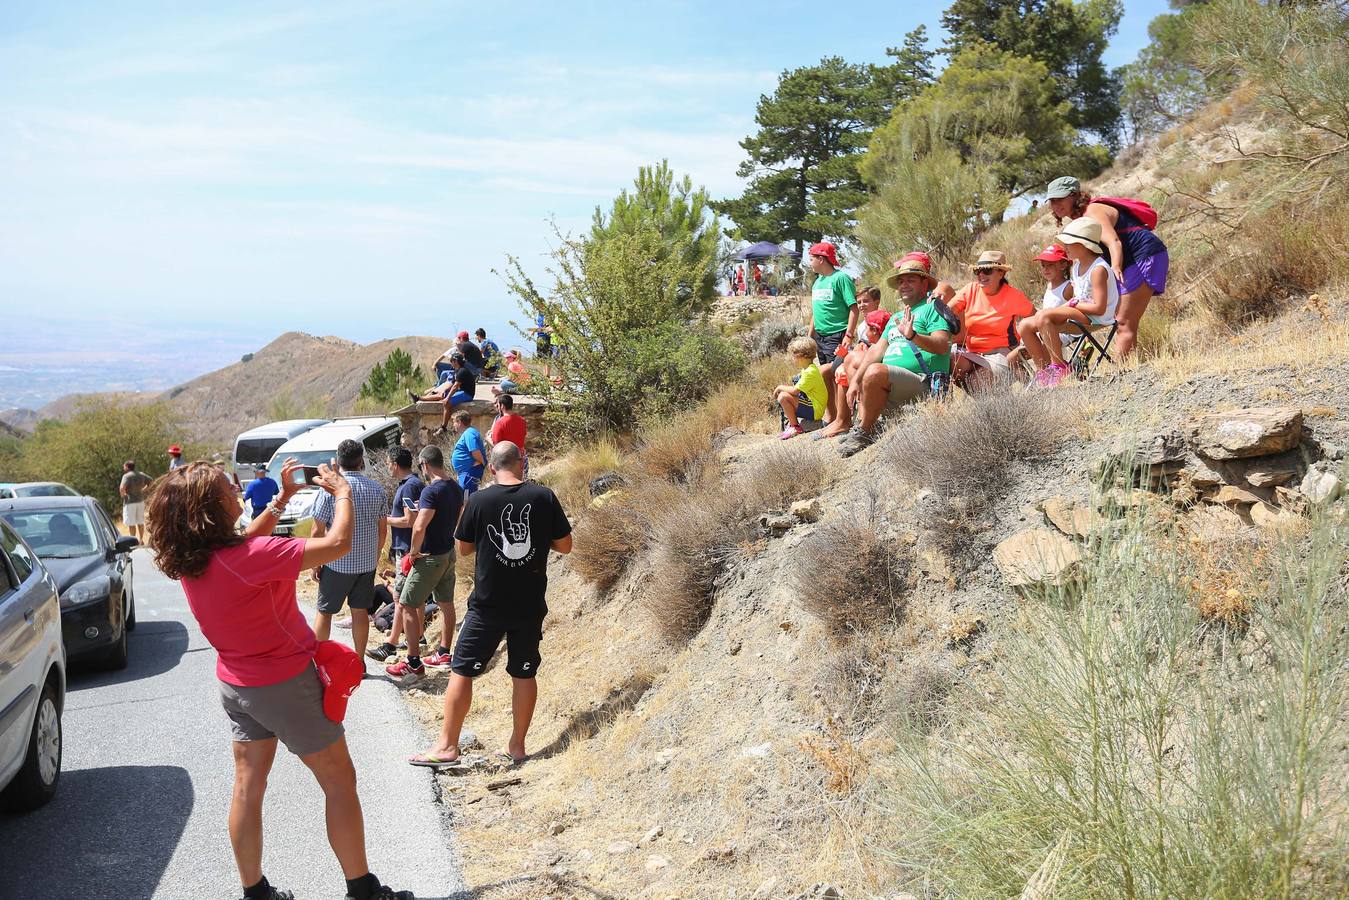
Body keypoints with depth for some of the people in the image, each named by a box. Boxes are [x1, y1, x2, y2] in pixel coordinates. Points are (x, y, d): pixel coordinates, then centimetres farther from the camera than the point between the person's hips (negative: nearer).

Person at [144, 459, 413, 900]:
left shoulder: (191, 560, -6)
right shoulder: (245, 558, -30)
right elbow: (337, 544, -29)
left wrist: (282, 498, 14)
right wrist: (342, 493, -13)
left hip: (236, 684, 7)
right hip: (286, 684, -7)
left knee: (247, 786, 15)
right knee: (339, 781, 7)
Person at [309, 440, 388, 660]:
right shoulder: (376, 489, 1)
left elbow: (318, 530, -11)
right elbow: (382, 529, 7)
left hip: (337, 563, -4)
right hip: (367, 562, 4)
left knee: (324, 611, 9)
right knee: (360, 612, 11)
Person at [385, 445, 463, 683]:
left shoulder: (432, 490, -22)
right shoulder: (456, 488, 5)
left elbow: (419, 528, -32)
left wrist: (414, 551, -16)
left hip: (430, 557, -9)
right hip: (449, 553, 9)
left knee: (408, 607, -1)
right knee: (446, 604, 17)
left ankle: (414, 664, 0)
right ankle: (443, 654, 28)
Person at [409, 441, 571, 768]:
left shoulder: (480, 500, -8)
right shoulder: (544, 497, -6)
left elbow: (463, 547, 4)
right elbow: (565, 545, 0)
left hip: (487, 605, -2)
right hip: (530, 606, 2)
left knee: (461, 671, 7)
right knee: (524, 674, 12)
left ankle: (447, 746, 10)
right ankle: (517, 745, 20)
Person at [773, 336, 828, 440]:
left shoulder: (810, 372, -21)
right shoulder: (808, 369, 12)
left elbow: (795, 391, -22)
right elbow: (798, 388, 18)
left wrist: (780, 388, -6)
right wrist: (782, 388, 6)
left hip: (814, 411, -11)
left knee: (783, 396, -23)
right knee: (783, 394, 17)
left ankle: (795, 427, -11)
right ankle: (792, 422, 16)